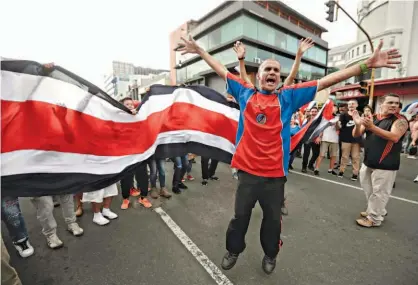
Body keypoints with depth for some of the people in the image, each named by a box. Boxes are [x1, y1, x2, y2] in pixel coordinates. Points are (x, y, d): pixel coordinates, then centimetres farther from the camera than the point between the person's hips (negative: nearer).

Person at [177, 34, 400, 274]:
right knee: (240, 216, 18)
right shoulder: (245, 93, 5)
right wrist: (199, 50, 20)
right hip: (247, 171, 0)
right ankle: (233, 250, 44)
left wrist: (366, 65, 1)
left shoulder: (289, 97, 4)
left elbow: (328, 80, 4)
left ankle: (270, 255, 47)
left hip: (275, 173, 1)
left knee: (273, 219, 19)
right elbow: (221, 70, 13)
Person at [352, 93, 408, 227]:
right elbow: (356, 135, 1)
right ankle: (373, 211, 39)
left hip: (385, 165, -6)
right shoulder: (372, 119, 5)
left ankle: (374, 219, 17)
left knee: (378, 193, 2)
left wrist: (372, 127, -35)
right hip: (368, 162, 6)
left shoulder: (400, 121, -8)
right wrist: (358, 124, -20)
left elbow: (394, 137, -26)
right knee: (369, 191, 20)